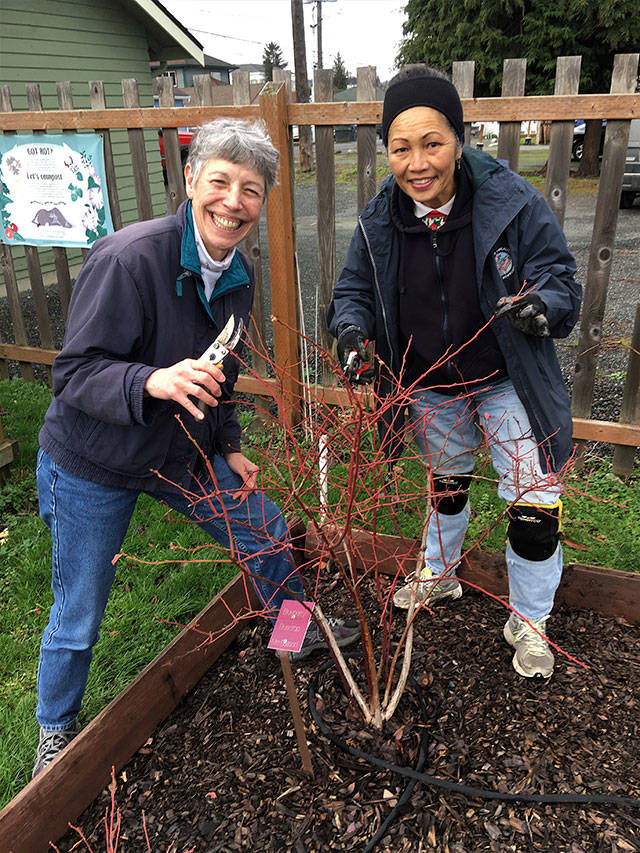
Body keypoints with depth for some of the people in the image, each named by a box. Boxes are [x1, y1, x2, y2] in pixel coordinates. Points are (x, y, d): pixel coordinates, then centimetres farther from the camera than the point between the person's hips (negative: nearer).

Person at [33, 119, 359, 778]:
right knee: (77, 618, 7)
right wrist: (153, 381, -43)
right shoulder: (129, 256, -27)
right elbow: (73, 371, -26)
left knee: (267, 535, 15)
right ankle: (55, 732, 39)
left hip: (185, 454, 6)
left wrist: (229, 449, 9)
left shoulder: (238, 275, -2)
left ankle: (297, 632, 48)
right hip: (92, 469, -6)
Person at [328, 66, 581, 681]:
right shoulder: (379, 220, -12)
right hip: (428, 387, 3)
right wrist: (352, 327, -24)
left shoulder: (512, 203, -22)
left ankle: (528, 623, 26)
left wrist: (540, 303, -41)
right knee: (447, 485, 25)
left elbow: (561, 281, -17)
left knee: (535, 504, 0)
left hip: (506, 382, -2)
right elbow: (354, 290, -1)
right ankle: (439, 575, 53)